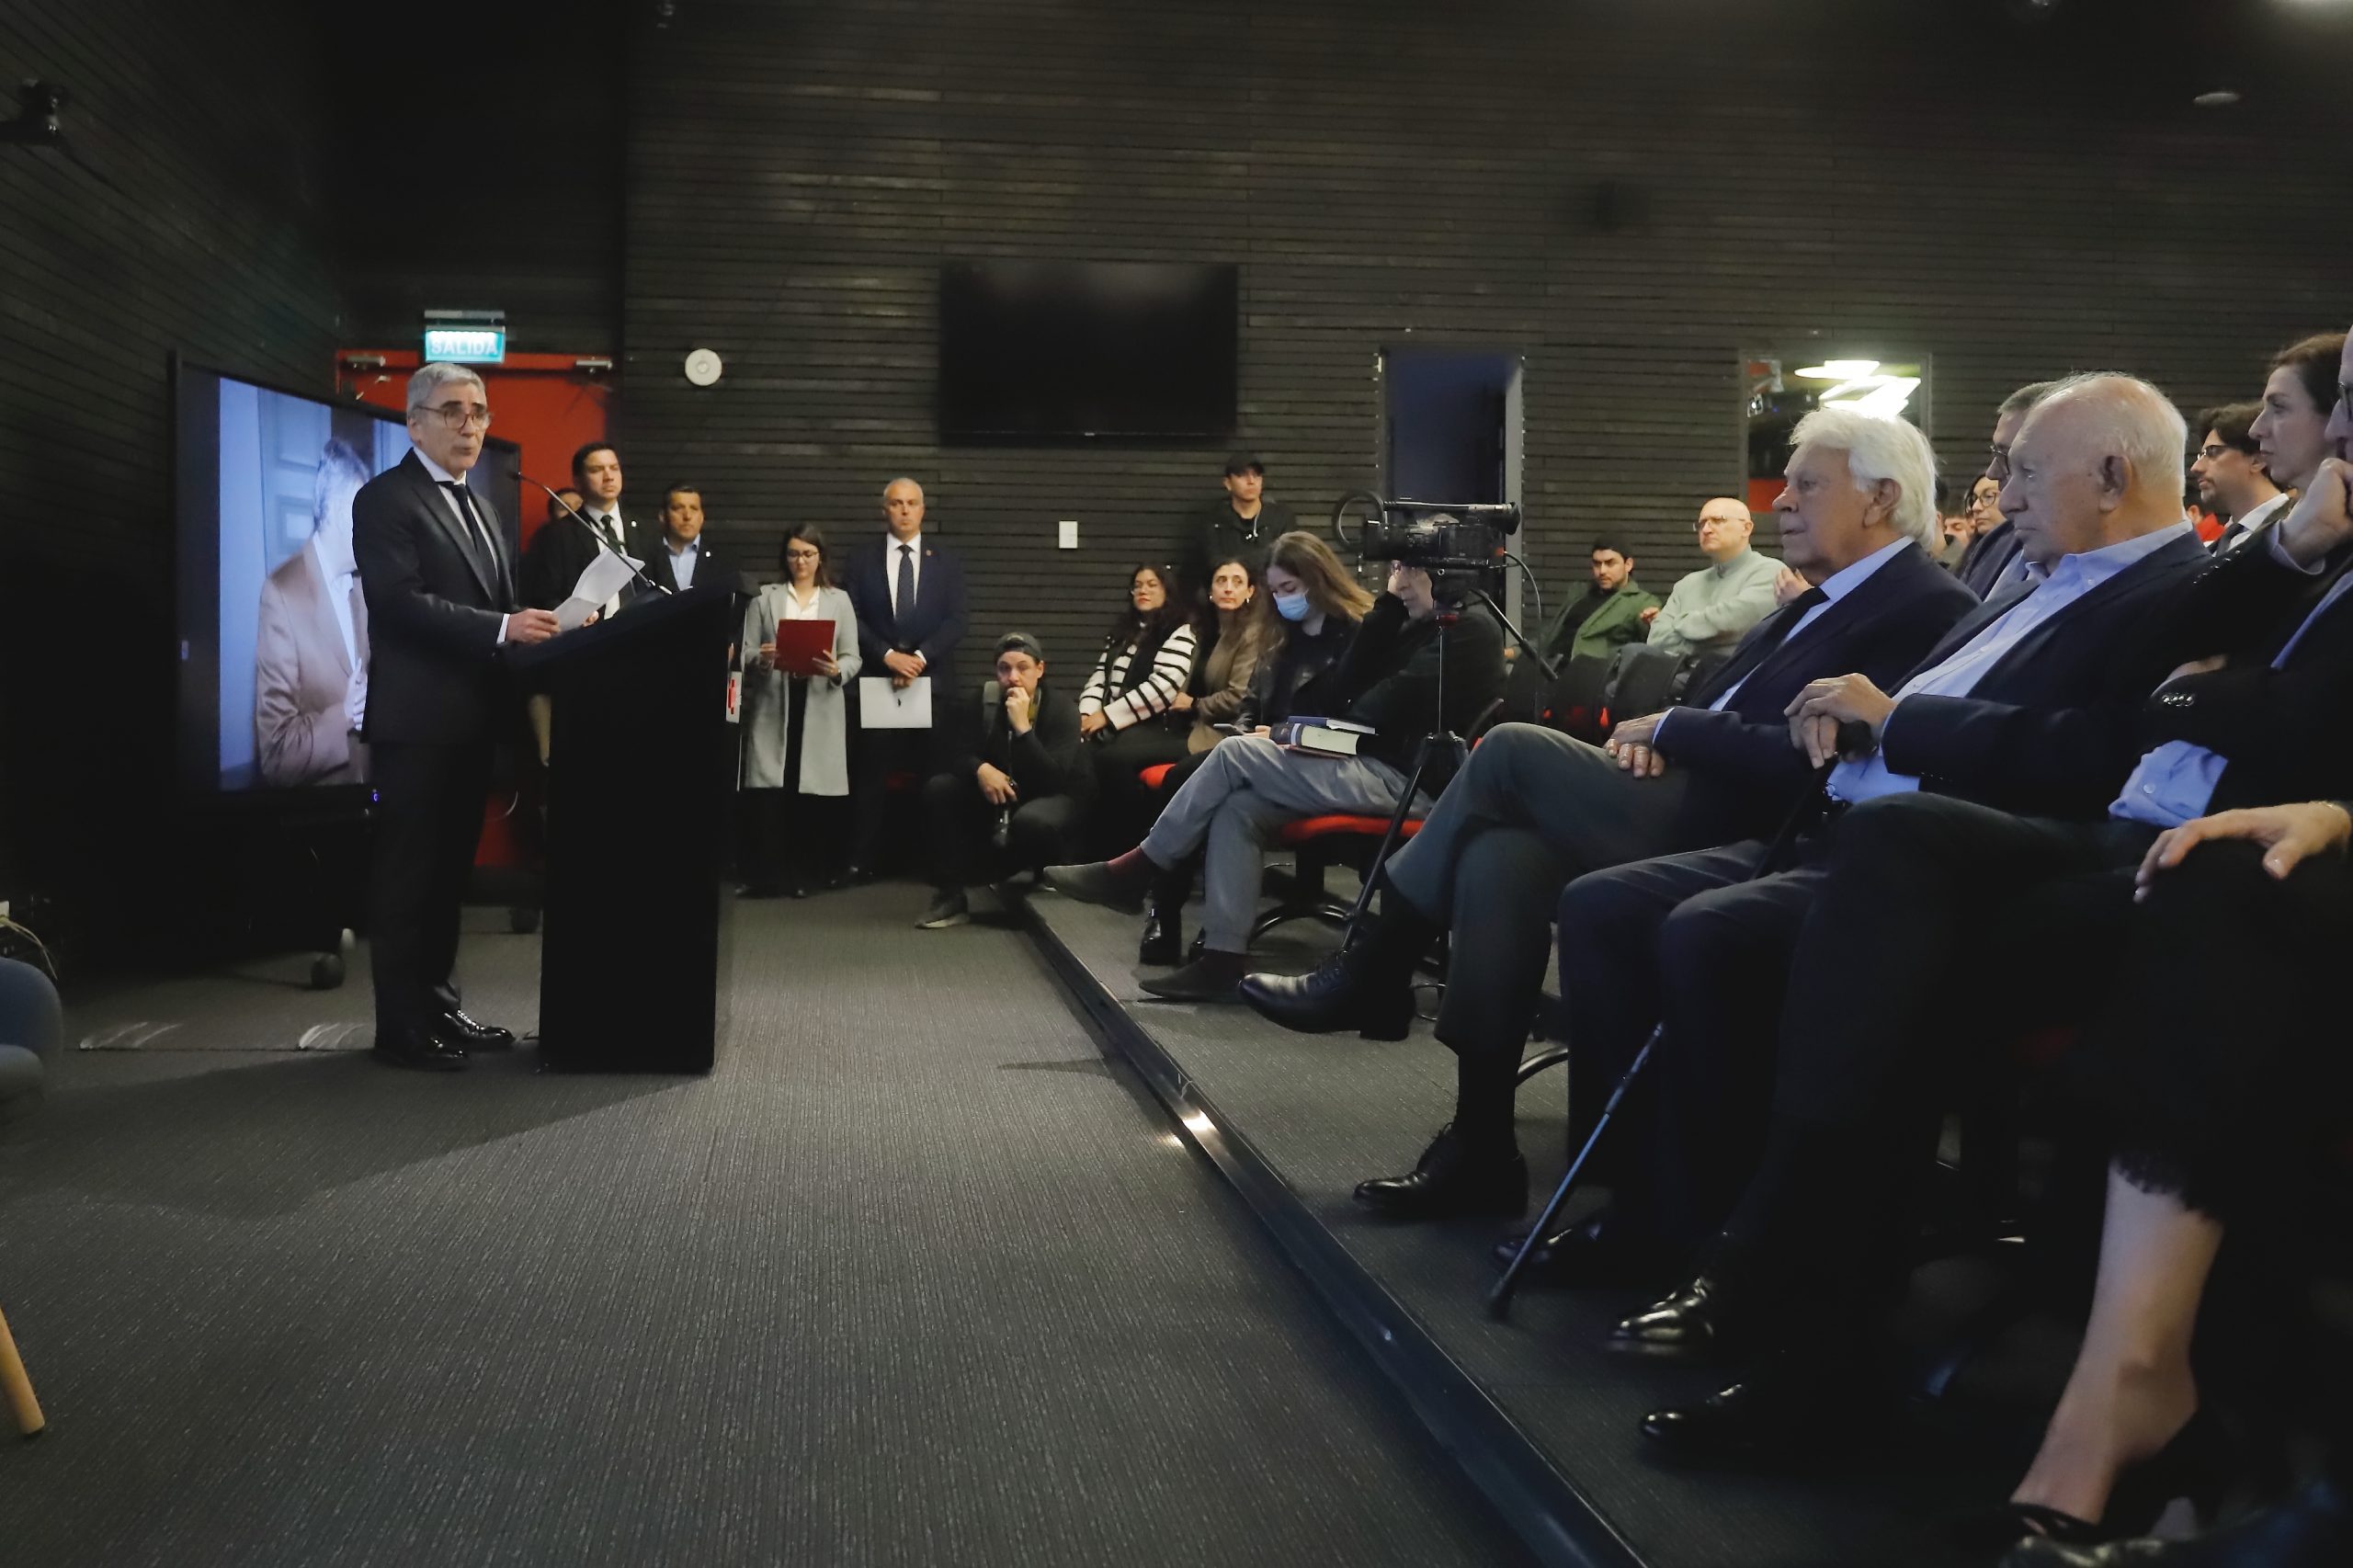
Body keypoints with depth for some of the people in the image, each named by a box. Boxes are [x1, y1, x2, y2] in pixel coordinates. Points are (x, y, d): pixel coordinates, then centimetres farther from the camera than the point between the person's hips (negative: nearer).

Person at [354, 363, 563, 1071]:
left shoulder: (482, 509, 20)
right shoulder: (386, 499, -8)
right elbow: (400, 601, -19)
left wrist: (539, 626, 0)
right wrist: (501, 628, -25)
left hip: (471, 720, 8)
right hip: (416, 719, -8)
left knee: (449, 873, 14)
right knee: (408, 875, -2)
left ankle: (439, 1007, 22)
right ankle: (401, 1025, 4)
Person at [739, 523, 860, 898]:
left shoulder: (839, 600, 11)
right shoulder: (764, 598, 10)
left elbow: (853, 658, 5)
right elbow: (744, 653, 5)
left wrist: (836, 670, -16)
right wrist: (760, 660, -17)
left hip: (820, 708, 0)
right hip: (773, 705, 0)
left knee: (812, 793, -1)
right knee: (769, 790, -8)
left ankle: (806, 874, 7)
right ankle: (767, 875, -6)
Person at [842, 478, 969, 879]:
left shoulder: (946, 560, 10)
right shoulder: (862, 558, 8)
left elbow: (956, 620, 1)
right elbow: (852, 617, 1)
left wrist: (920, 657, -13)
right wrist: (887, 655, -13)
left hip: (932, 679, 0)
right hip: (875, 678, 0)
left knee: (933, 773, 0)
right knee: (869, 773, -1)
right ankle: (861, 859, 3)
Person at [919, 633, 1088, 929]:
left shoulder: (1062, 709, -17)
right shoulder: (986, 703, -3)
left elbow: (1052, 780, -28)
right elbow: (960, 754, -5)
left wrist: (1022, 726, -35)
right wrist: (981, 769, -29)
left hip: (1053, 798, -5)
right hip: (1000, 797, 5)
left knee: (1031, 820, -41)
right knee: (938, 788, -17)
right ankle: (951, 894, -17)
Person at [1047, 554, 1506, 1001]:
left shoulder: (1469, 628, -6)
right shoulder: (1419, 626, 22)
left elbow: (1399, 699, -14)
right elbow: (1345, 692, 10)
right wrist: (1388, 607, 7)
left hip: (1407, 781, -9)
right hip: (1378, 767, 9)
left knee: (1234, 753, -13)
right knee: (1237, 808, -10)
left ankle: (1131, 872, -3)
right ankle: (1221, 961, -14)